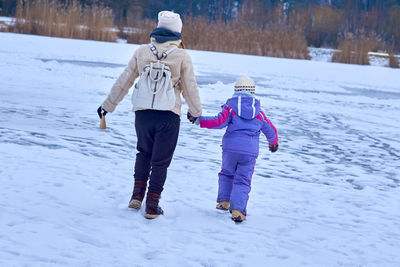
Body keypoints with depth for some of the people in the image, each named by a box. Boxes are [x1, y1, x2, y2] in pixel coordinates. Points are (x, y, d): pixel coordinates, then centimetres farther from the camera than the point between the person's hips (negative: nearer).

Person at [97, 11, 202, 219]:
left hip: (143, 114, 2)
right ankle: (152, 206, 9)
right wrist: (196, 111, 19)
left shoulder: (142, 52, 1)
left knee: (144, 153, 24)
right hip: (168, 116, -2)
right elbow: (190, 88, 2)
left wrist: (108, 105, 17)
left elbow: (124, 81, 7)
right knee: (160, 161, 8)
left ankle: (137, 195, 16)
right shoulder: (182, 56, -5)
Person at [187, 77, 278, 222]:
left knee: (227, 173, 23)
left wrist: (198, 120, -5)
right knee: (242, 180, 4)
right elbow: (271, 131, 26)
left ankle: (223, 201, 16)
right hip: (250, 151, 1)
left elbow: (220, 122, -8)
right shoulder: (259, 112, 17)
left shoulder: (231, 106, 6)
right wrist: (273, 143, 46)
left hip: (230, 147, -1)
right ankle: (237, 210, -11)